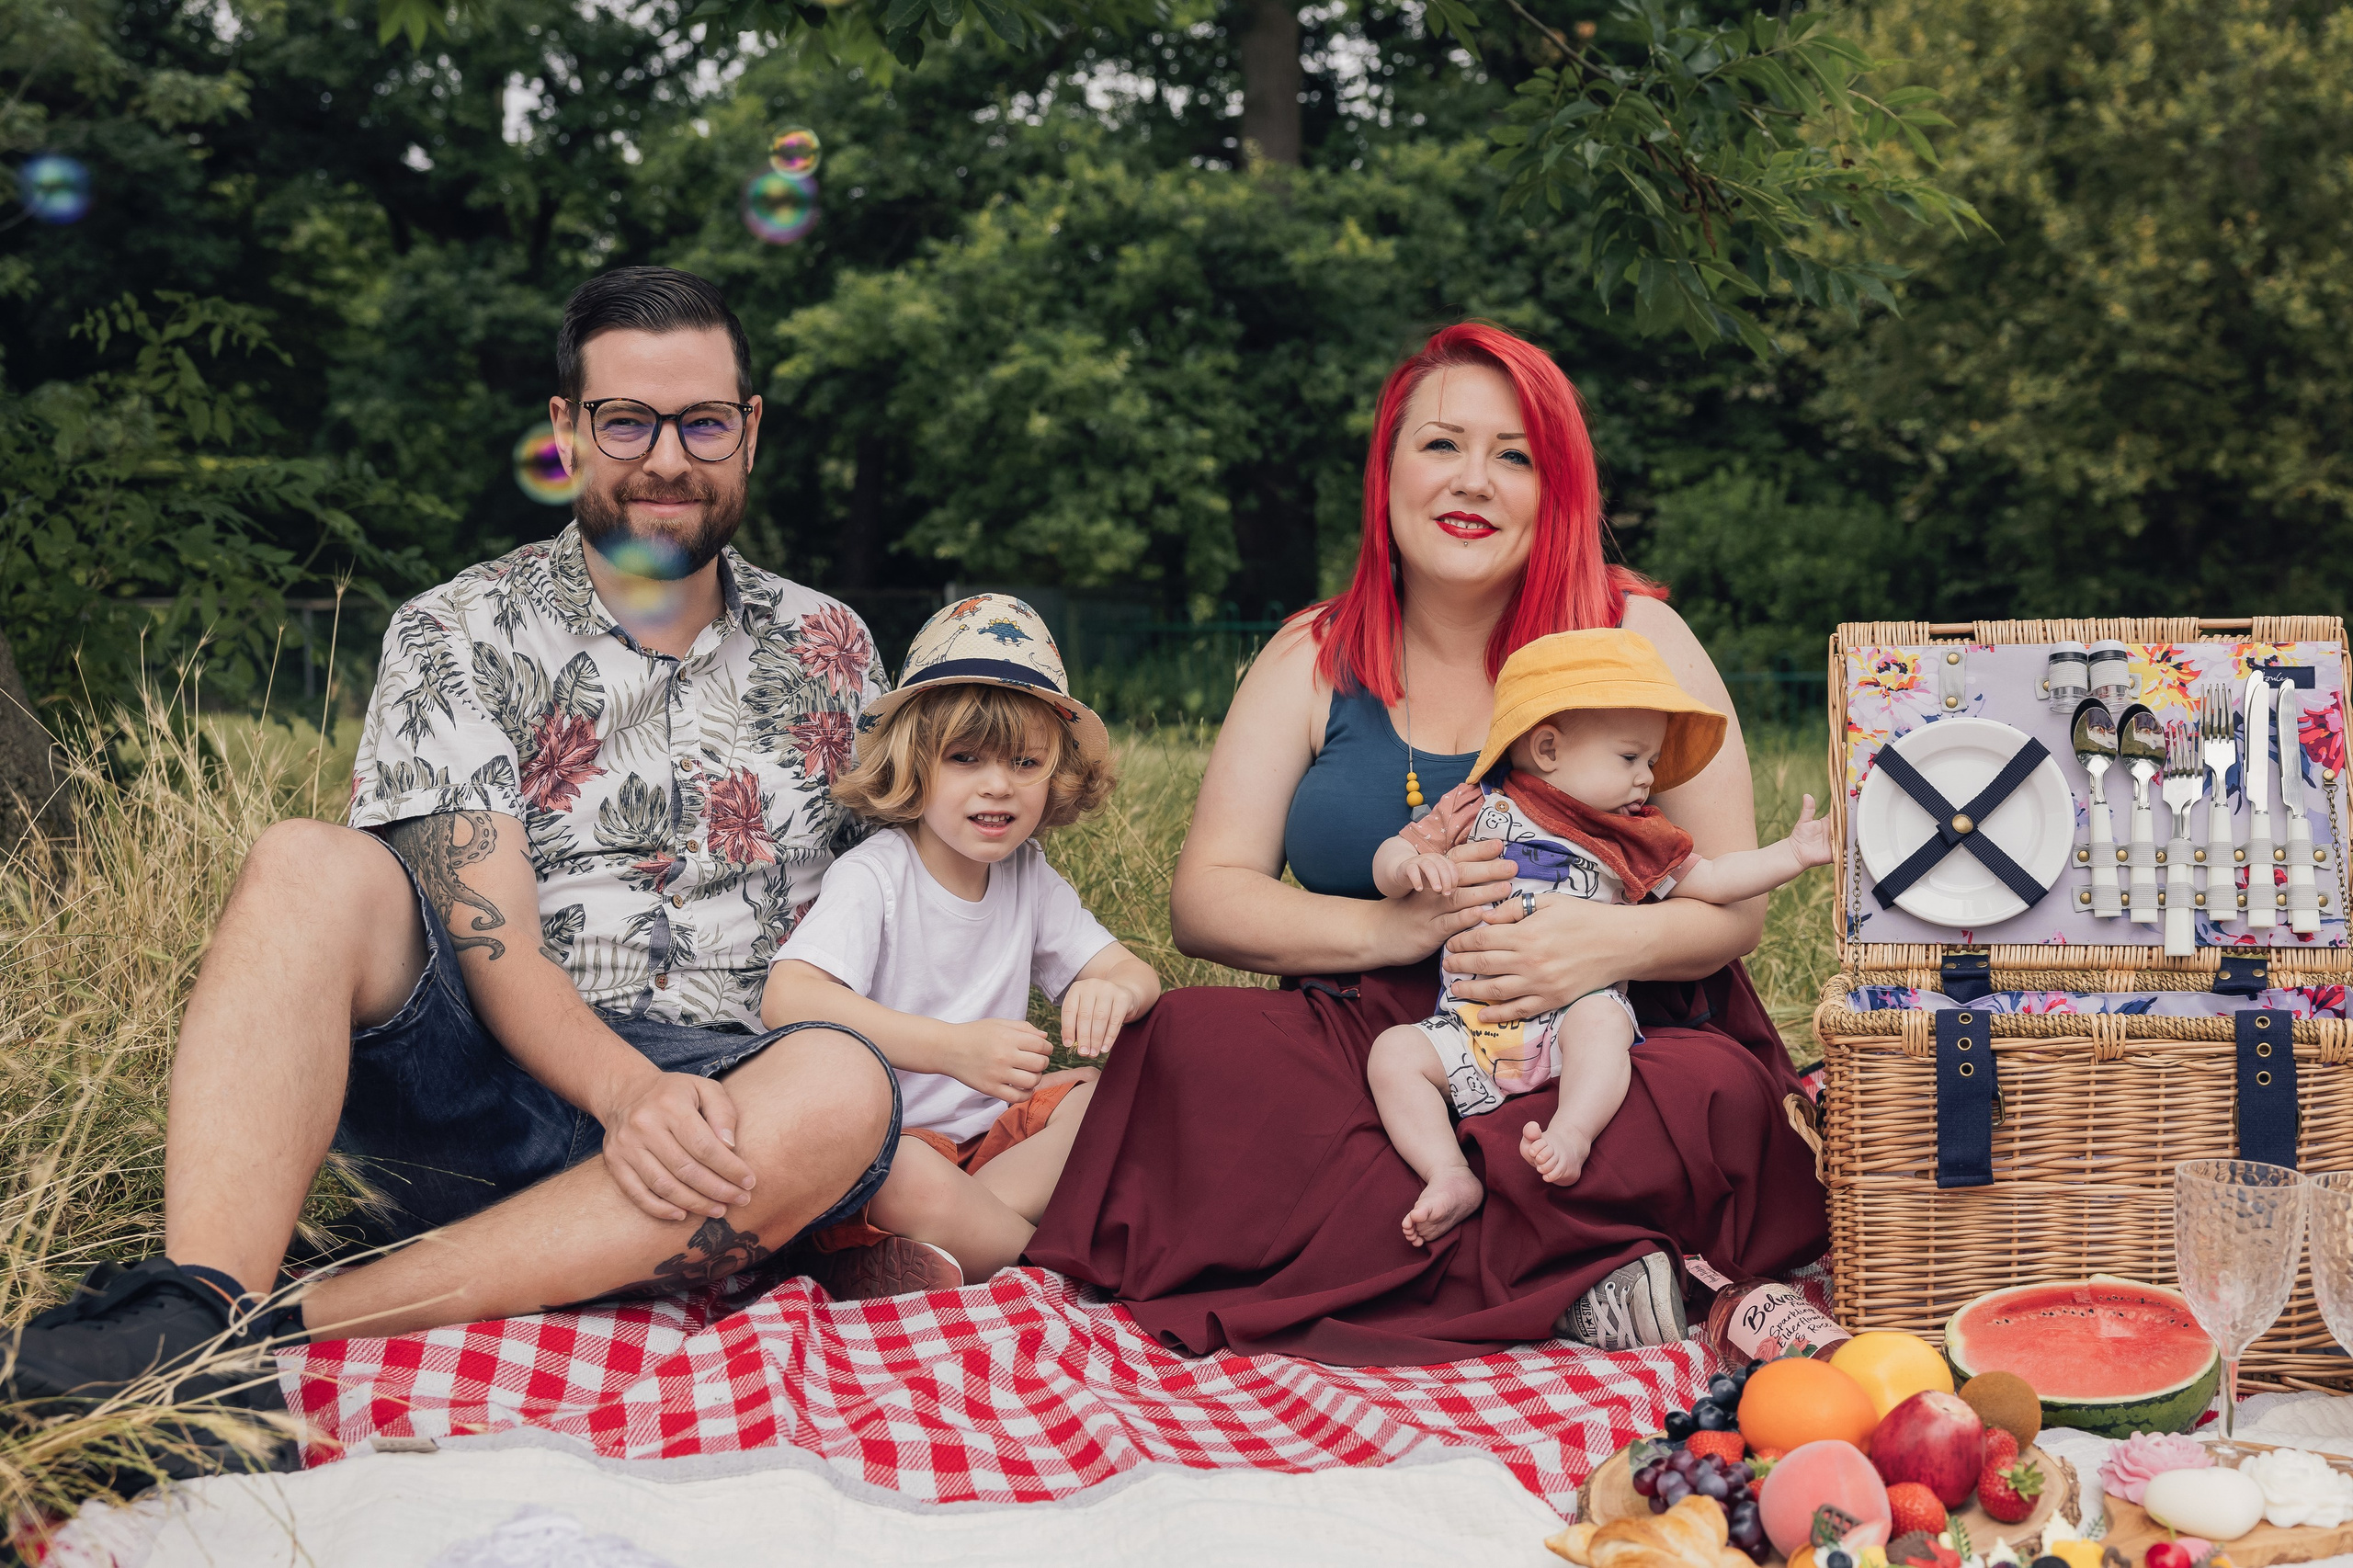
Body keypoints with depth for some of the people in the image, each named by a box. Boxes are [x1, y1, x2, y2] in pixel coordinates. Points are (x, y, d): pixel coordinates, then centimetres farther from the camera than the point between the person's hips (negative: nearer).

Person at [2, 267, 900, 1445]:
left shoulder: (829, 652, 14)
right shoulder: (459, 638, 4)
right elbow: (488, 938, -7)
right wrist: (625, 1088, -27)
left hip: (718, 1118, 2)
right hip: (484, 1088, -1)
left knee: (846, 1089, -34)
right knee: (310, 869, -26)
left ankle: (288, 1325, -35)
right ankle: (199, 1328, -44)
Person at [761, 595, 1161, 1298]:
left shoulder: (1030, 879, 6)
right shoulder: (873, 877, -14)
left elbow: (1135, 972, 6)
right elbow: (788, 1000, -30)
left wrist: (1113, 990, -22)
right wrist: (953, 1048, -40)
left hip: (993, 1131, 7)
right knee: (914, 1182, -37)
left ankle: (946, 1246, -22)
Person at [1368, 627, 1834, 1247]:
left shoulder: (1630, 837, 14)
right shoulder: (1477, 811, 7)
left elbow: (1709, 879, 16)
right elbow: (1389, 861, 8)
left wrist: (1792, 854, 8)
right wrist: (1412, 866, -16)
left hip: (1572, 1014, 0)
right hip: (1471, 1027, 0)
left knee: (1602, 1020, -33)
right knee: (1394, 1052, -21)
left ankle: (1572, 1133, -41)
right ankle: (1450, 1177, -25)